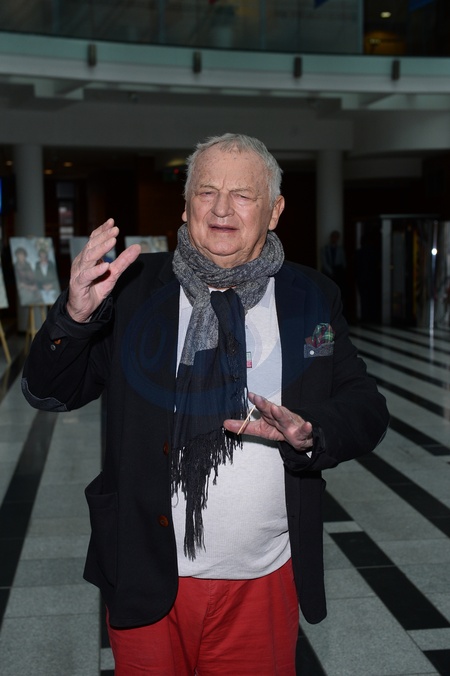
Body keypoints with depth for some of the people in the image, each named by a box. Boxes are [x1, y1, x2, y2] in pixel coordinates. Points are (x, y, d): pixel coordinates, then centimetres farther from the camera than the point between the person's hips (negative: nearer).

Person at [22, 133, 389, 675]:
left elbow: (366, 410, 3)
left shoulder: (311, 298, 2)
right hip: (146, 578, 0)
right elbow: (48, 392, -3)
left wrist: (309, 434, -19)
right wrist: (75, 314, -22)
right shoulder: (133, 289, -3)